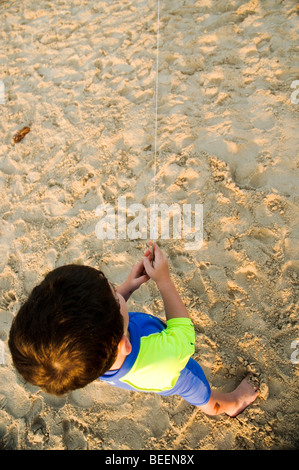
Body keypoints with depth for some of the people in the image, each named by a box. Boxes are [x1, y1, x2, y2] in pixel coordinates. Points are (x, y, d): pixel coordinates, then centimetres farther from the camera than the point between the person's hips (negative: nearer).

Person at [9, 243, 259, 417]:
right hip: (173, 377, -3)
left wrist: (128, 286, -19)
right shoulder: (165, 355, -52)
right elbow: (182, 326, -28)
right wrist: (163, 279, -21)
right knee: (205, 398, 33)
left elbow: (103, 314, -15)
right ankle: (230, 404, 68)